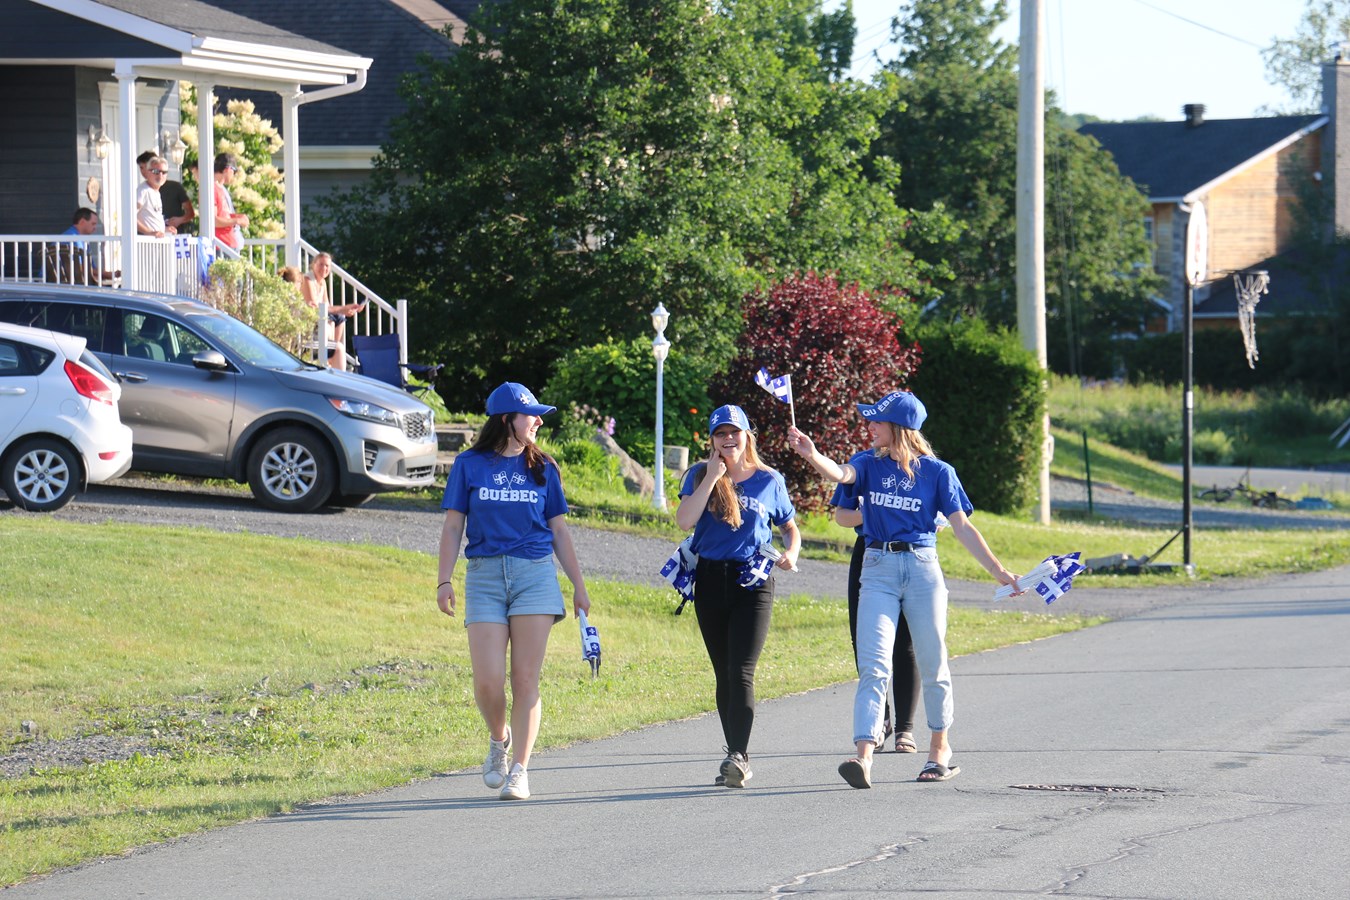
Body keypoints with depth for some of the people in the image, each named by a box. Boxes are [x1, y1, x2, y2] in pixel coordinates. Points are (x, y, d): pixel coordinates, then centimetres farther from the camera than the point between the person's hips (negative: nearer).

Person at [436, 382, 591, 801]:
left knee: (526, 678, -7)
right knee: (488, 680, -8)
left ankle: (519, 770, -3)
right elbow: (453, 526, 6)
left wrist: (579, 587, 13)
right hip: (485, 575, -1)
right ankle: (499, 740, 22)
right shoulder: (469, 465, 6)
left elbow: (559, 531, 15)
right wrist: (444, 580, -4)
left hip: (535, 574, 1)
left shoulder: (542, 468, 10)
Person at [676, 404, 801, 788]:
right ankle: (737, 759, 15)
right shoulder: (700, 476, 6)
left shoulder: (769, 481, 6)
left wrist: (792, 552, -3)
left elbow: (790, 527, 18)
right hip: (711, 582, 3)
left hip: (753, 582, -2)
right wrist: (711, 478, -10)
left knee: (740, 672, -15)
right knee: (723, 674, 8)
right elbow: (684, 521, -9)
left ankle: (738, 757, -22)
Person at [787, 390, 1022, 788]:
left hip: (922, 568, -1)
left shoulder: (936, 472, 0)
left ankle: (940, 749, 25)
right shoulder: (870, 463, 4)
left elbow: (962, 527, 1)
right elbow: (840, 474, -17)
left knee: (932, 665, 8)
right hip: (878, 569, 1)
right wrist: (811, 454, -38)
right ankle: (864, 755, -21)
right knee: (873, 666, -11)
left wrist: (998, 571, -4)